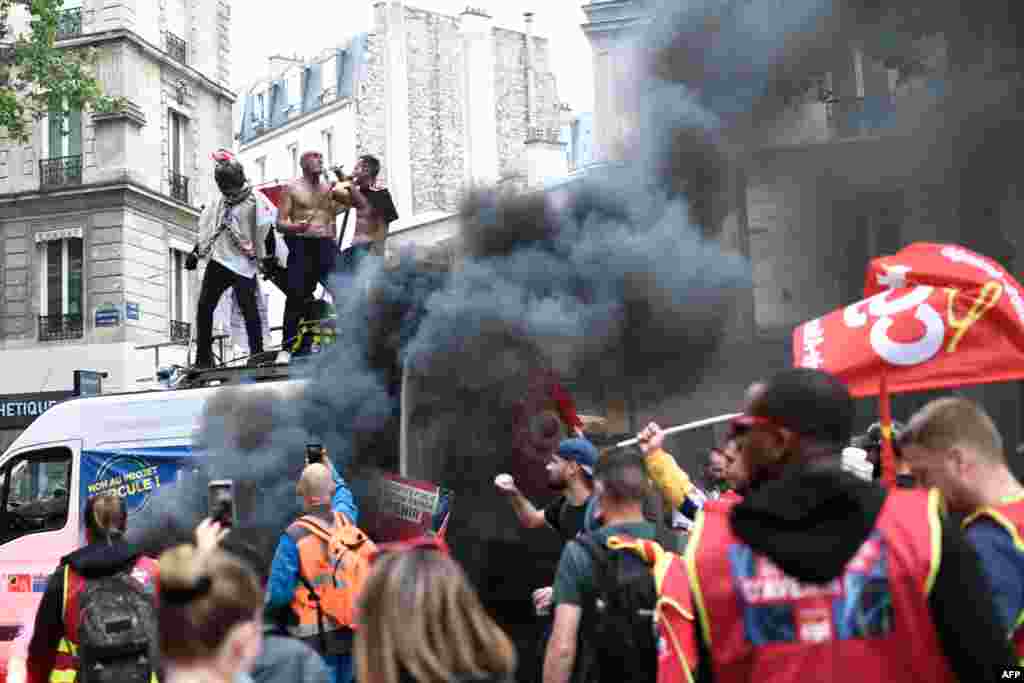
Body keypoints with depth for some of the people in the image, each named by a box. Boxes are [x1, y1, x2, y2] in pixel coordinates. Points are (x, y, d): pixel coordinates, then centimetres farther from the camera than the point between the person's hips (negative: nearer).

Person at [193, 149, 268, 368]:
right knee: (204, 306, 2)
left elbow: (267, 229, -6)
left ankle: (257, 354, 1)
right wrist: (196, 253, 23)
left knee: (249, 309, -8)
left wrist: (268, 259, -8)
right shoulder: (219, 202, 17)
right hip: (219, 261, 7)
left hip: (244, 264, -7)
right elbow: (206, 230, 26)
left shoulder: (254, 201, -5)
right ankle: (203, 357, 8)